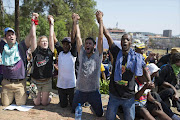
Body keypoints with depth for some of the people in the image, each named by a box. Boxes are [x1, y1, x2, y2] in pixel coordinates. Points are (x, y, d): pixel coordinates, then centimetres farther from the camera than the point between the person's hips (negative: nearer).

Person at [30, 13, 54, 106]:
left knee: (44, 103, 2)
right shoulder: (36, 51, -5)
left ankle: (48, 97, 35)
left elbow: (51, 36, -4)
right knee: (36, 103, 6)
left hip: (47, 81, 0)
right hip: (36, 80, 0)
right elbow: (33, 36, -7)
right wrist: (33, 22, -7)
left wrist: (51, 23, -1)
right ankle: (37, 95, 37)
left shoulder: (50, 51, -2)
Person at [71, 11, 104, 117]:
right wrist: (75, 22, -6)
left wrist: (100, 20, -15)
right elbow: (78, 37, -3)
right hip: (80, 90, 2)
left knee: (99, 113, 13)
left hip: (94, 91, -2)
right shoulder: (82, 54, 1)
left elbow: (101, 38, -12)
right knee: (75, 111, 16)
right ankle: (83, 103, 47)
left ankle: (92, 104, 44)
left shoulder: (97, 55, -5)